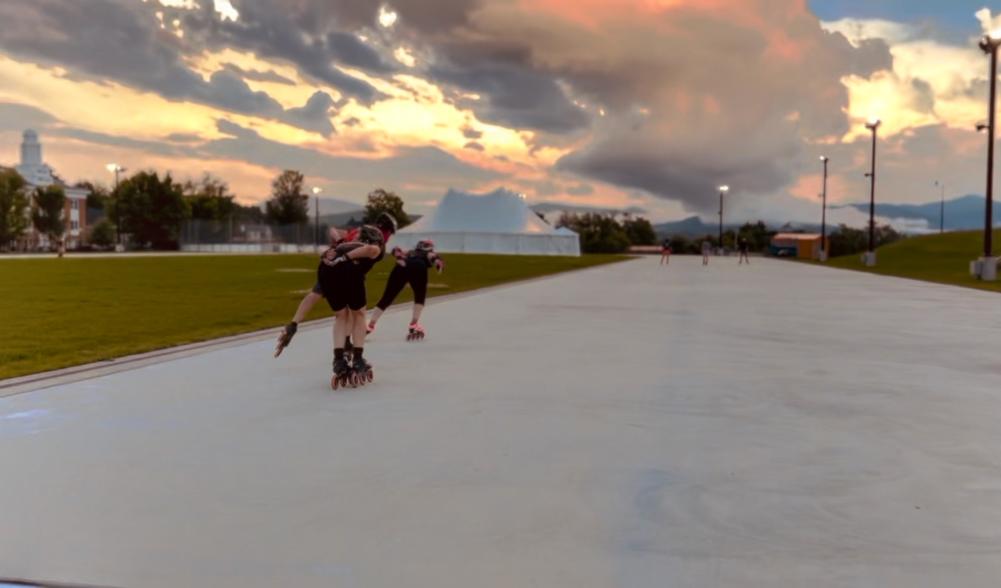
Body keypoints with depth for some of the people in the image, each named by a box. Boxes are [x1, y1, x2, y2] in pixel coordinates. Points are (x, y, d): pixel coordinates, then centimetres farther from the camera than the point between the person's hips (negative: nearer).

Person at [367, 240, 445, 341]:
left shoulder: (409, 253, 41)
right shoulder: (430, 254, 33)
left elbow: (396, 250, 22)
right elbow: (433, 256, 8)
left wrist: (400, 259, 6)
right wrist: (438, 262, -8)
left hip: (402, 266, 3)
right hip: (418, 267, -3)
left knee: (387, 297, 7)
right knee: (420, 296, 17)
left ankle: (370, 325, 3)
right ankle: (414, 324, 4)